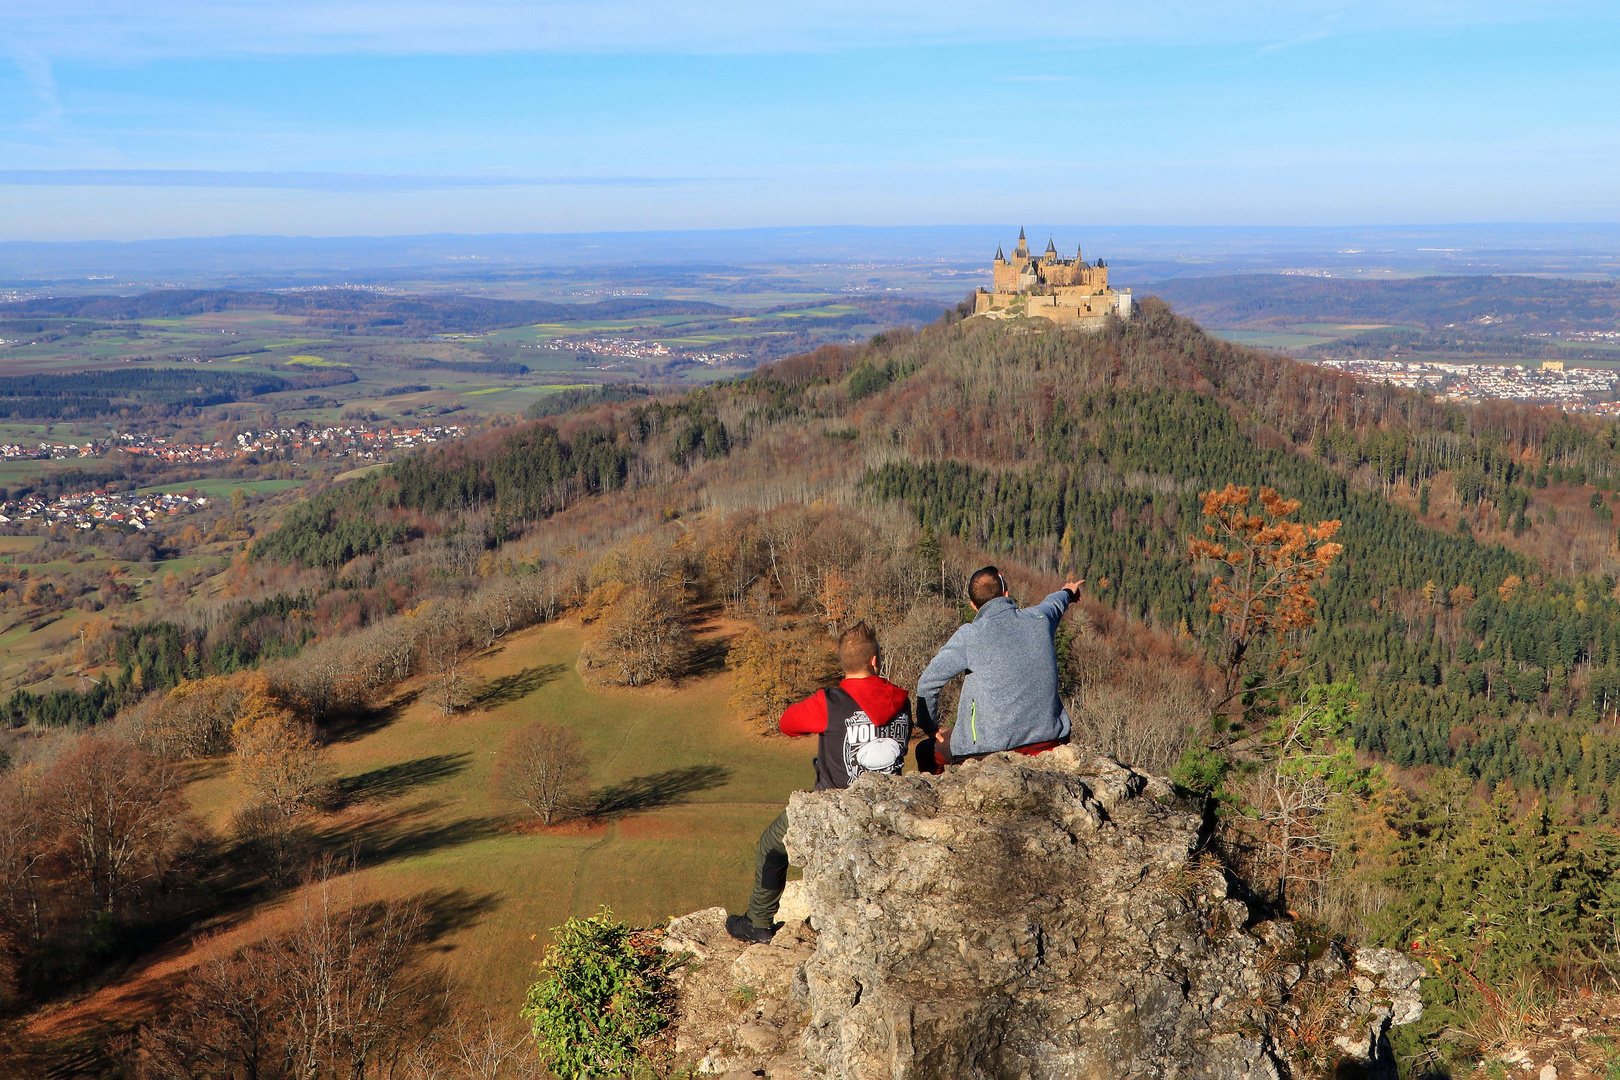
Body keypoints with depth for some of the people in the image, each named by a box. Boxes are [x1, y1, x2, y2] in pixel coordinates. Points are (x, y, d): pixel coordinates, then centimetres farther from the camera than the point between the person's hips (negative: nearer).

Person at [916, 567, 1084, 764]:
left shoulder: (969, 636, -8)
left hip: (992, 745, -4)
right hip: (1048, 740, 4)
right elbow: (1053, 605, 30)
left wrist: (929, 727, 16)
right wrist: (1068, 593, 55)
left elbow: (928, 683, -2)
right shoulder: (1040, 619, 4)